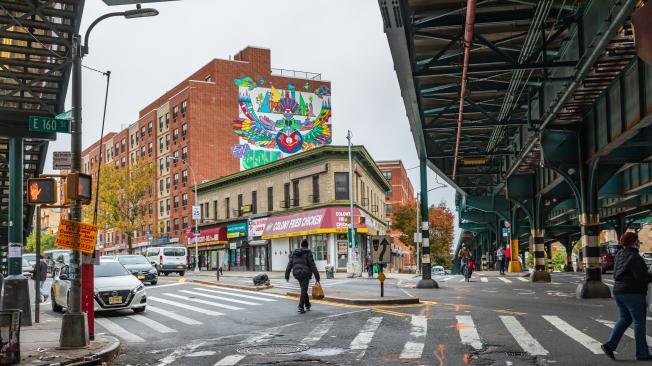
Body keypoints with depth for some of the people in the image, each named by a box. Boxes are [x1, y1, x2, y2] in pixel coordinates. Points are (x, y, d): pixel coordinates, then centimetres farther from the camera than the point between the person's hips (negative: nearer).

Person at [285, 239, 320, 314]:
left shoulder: (295, 252, 9)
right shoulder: (308, 253, -6)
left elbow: (290, 264, 5)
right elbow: (312, 265, -11)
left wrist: (287, 275, 9)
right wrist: (317, 276, -7)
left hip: (296, 273, 5)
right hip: (305, 273, -5)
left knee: (304, 289, 22)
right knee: (304, 291, 1)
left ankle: (307, 305, 32)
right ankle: (301, 308, -6)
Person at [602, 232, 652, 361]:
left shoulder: (619, 255, 10)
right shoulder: (634, 257, -16)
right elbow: (641, 276, -21)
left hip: (618, 291, 8)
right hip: (633, 292, -8)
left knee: (624, 319, 16)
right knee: (639, 322, 2)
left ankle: (610, 345, 3)